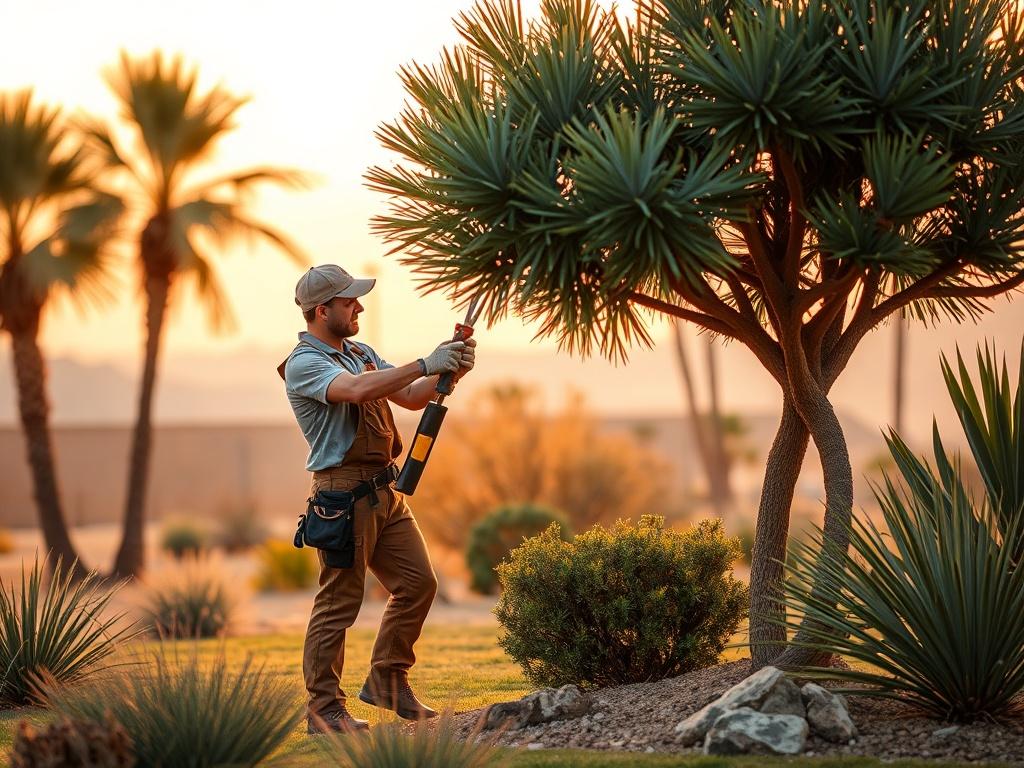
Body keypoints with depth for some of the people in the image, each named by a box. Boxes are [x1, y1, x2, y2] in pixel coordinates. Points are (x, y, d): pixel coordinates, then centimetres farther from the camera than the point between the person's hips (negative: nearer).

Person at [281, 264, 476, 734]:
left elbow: (411, 397, 14)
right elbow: (357, 390, -29)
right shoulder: (304, 364, -11)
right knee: (339, 600, -5)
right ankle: (324, 708, 1)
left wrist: (450, 372, -4)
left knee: (417, 583, 8)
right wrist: (426, 364, -27)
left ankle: (387, 681, 21)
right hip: (344, 493, -9)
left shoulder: (360, 354, 18)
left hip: (385, 491, 9)